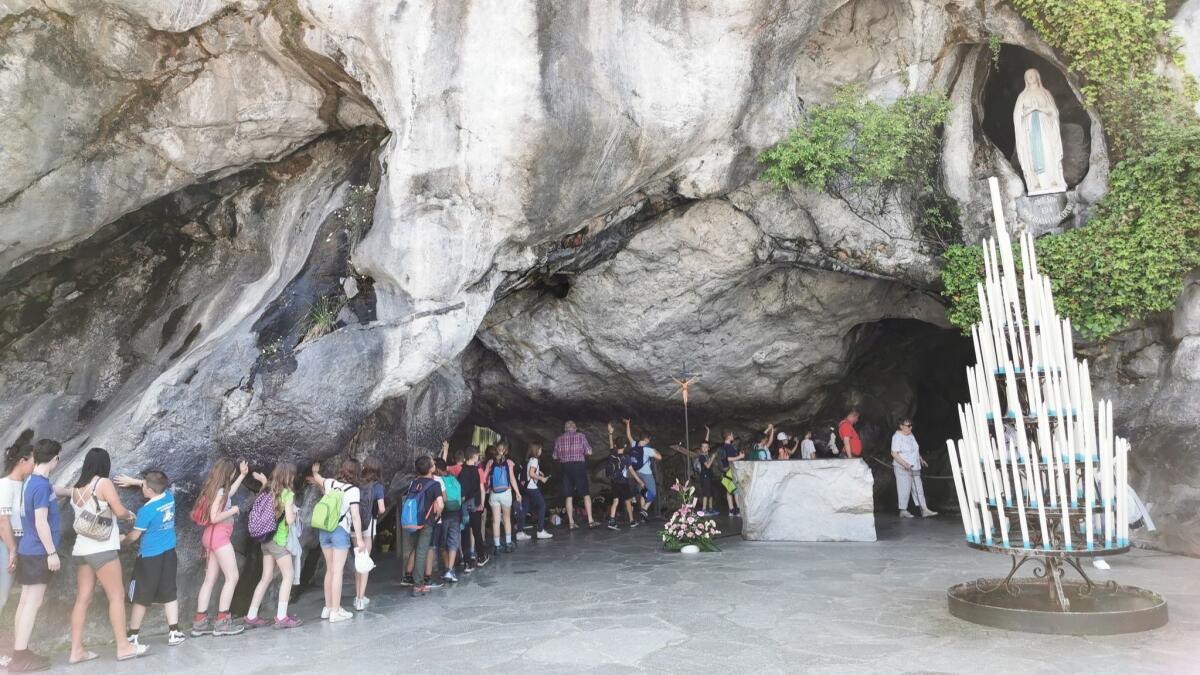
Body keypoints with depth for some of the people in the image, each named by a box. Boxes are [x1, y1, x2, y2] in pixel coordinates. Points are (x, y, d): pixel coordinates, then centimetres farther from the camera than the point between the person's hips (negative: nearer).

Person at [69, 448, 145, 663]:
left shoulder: (76, 488, 12)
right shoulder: (104, 483, -9)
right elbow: (119, 511, -13)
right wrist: (129, 514, 8)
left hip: (81, 549, 7)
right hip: (101, 549, -7)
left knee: (82, 599, 7)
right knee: (116, 596, -2)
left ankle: (76, 650, 6)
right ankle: (123, 646, -1)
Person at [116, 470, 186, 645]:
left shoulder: (146, 510, -19)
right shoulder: (169, 497, -3)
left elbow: (135, 535, -8)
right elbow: (157, 486, 20)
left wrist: (122, 540, 13)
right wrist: (132, 481, 21)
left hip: (150, 558, -6)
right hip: (169, 554, 6)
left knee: (141, 598, 8)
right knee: (169, 594, 11)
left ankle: (133, 636, 19)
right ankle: (174, 633, 9)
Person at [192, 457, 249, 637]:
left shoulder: (214, 488, 10)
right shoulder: (219, 491, -16)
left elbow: (229, 493, 32)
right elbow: (214, 517, -23)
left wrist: (243, 475, 34)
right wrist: (233, 510, -11)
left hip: (212, 536, 9)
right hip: (218, 535, -9)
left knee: (210, 580, 9)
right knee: (232, 577, -5)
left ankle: (200, 622, 9)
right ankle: (222, 622, -6)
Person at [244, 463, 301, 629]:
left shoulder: (270, 491, 6)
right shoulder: (288, 494, -15)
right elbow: (290, 520, -20)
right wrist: (294, 512, 2)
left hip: (266, 539, 7)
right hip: (279, 540, -7)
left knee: (266, 578, 13)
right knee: (288, 576, 0)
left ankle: (251, 616, 16)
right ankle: (281, 617, -3)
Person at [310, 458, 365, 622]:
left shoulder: (330, 483, 6)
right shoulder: (353, 489, -9)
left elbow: (318, 480, 30)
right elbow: (355, 515, -13)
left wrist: (315, 472, 53)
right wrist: (359, 539, -10)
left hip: (324, 531, 6)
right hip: (341, 531, -6)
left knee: (330, 570, 15)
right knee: (338, 571, -3)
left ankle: (327, 608, 21)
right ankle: (335, 611, -1)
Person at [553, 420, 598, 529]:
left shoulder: (559, 439, 7)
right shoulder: (581, 436, 1)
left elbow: (555, 456, 11)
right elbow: (589, 452, -2)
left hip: (566, 467, 2)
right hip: (579, 465, -2)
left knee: (569, 496, 6)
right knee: (586, 494, 3)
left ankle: (571, 522, 5)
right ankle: (590, 520, -1)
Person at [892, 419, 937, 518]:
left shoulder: (910, 435, 12)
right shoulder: (897, 437, -14)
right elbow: (894, 453, -20)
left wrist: (921, 459, 17)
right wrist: (904, 464, -27)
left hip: (915, 467, 8)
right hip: (902, 468, -8)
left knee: (919, 489, 7)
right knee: (904, 489, -4)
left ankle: (924, 510, 9)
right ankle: (903, 511, 5)